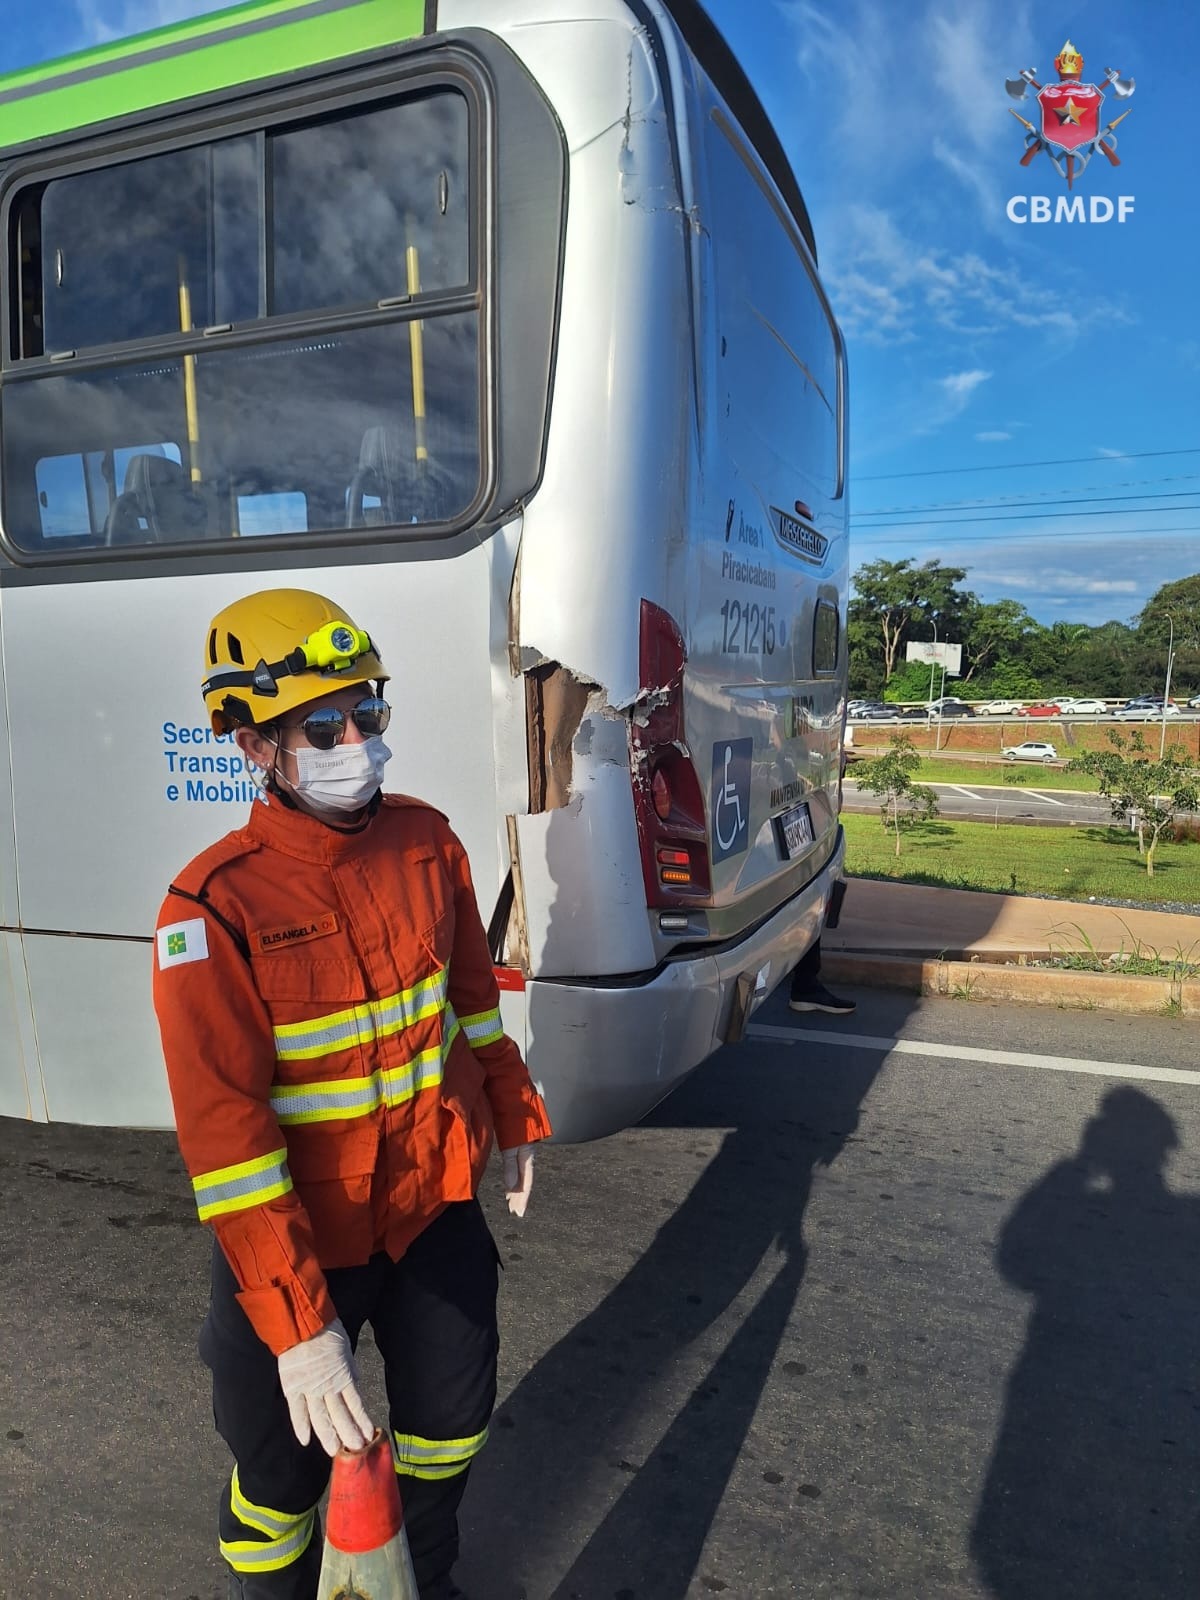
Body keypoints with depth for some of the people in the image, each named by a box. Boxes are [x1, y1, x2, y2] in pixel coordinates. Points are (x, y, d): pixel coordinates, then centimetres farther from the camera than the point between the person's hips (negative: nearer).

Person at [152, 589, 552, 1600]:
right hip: (300, 1237, -5)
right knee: (284, 1473, 15)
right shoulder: (216, 905, -22)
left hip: (436, 1202, 5)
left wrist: (513, 1116, 15)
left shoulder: (425, 841, -6)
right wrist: (297, 1323, -26)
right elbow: (222, 1127, -24)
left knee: (452, 1420, 24)